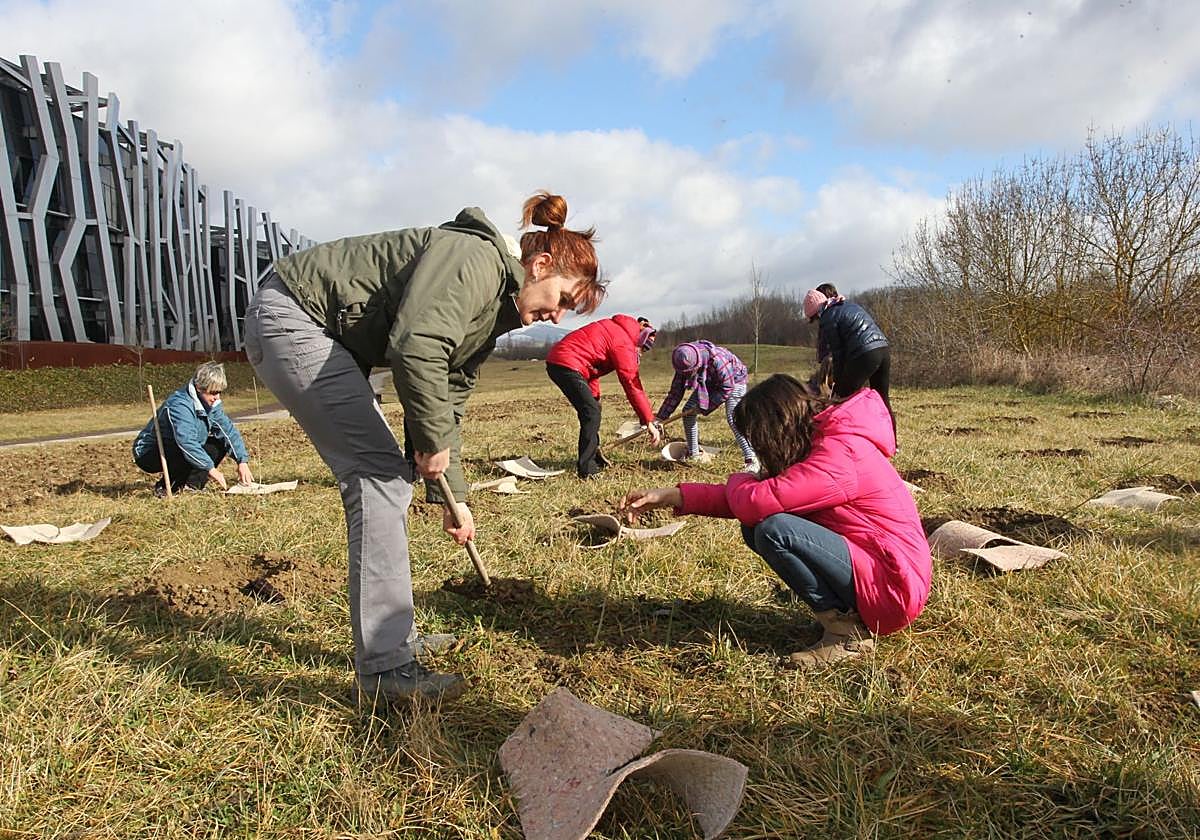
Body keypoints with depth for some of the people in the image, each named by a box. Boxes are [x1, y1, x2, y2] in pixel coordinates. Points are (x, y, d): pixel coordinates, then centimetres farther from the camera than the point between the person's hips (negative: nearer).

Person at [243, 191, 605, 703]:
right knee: (381, 474, -15)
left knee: (385, 477, 10)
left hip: (328, 336, 11)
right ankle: (384, 669, -9)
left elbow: (449, 402, 15)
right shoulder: (476, 258, -18)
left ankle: (394, 636, 21)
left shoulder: (492, 314, 12)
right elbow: (415, 346, -33)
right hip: (292, 316, -11)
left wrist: (456, 498, 16)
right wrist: (433, 443, -19)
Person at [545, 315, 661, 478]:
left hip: (556, 362, 10)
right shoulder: (624, 344, -10)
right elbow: (632, 385, -12)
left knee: (592, 409, 18)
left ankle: (594, 458, 29)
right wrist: (649, 422, -8)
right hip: (566, 365, -10)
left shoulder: (614, 328, 19)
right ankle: (586, 469, -6)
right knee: (591, 413, -9)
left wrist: (595, 397, 24)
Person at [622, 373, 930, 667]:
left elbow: (755, 504, -30)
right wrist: (672, 496, 2)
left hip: (892, 588, -10)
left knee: (772, 530, -25)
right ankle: (841, 611, 4)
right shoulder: (822, 442, 8)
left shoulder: (840, 454, -22)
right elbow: (752, 508, 8)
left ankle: (847, 631, -9)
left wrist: (738, 481, -4)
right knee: (755, 527, 2)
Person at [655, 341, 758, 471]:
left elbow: (727, 387, -29)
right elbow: (676, 391, -13)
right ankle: (693, 455, 9)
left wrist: (706, 407, -26)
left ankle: (751, 459, -20)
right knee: (688, 411, -5)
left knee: (733, 418, -25)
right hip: (708, 384, 6)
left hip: (733, 381, -6)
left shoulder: (717, 359, -40)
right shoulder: (684, 364, -21)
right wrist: (661, 416, -17)